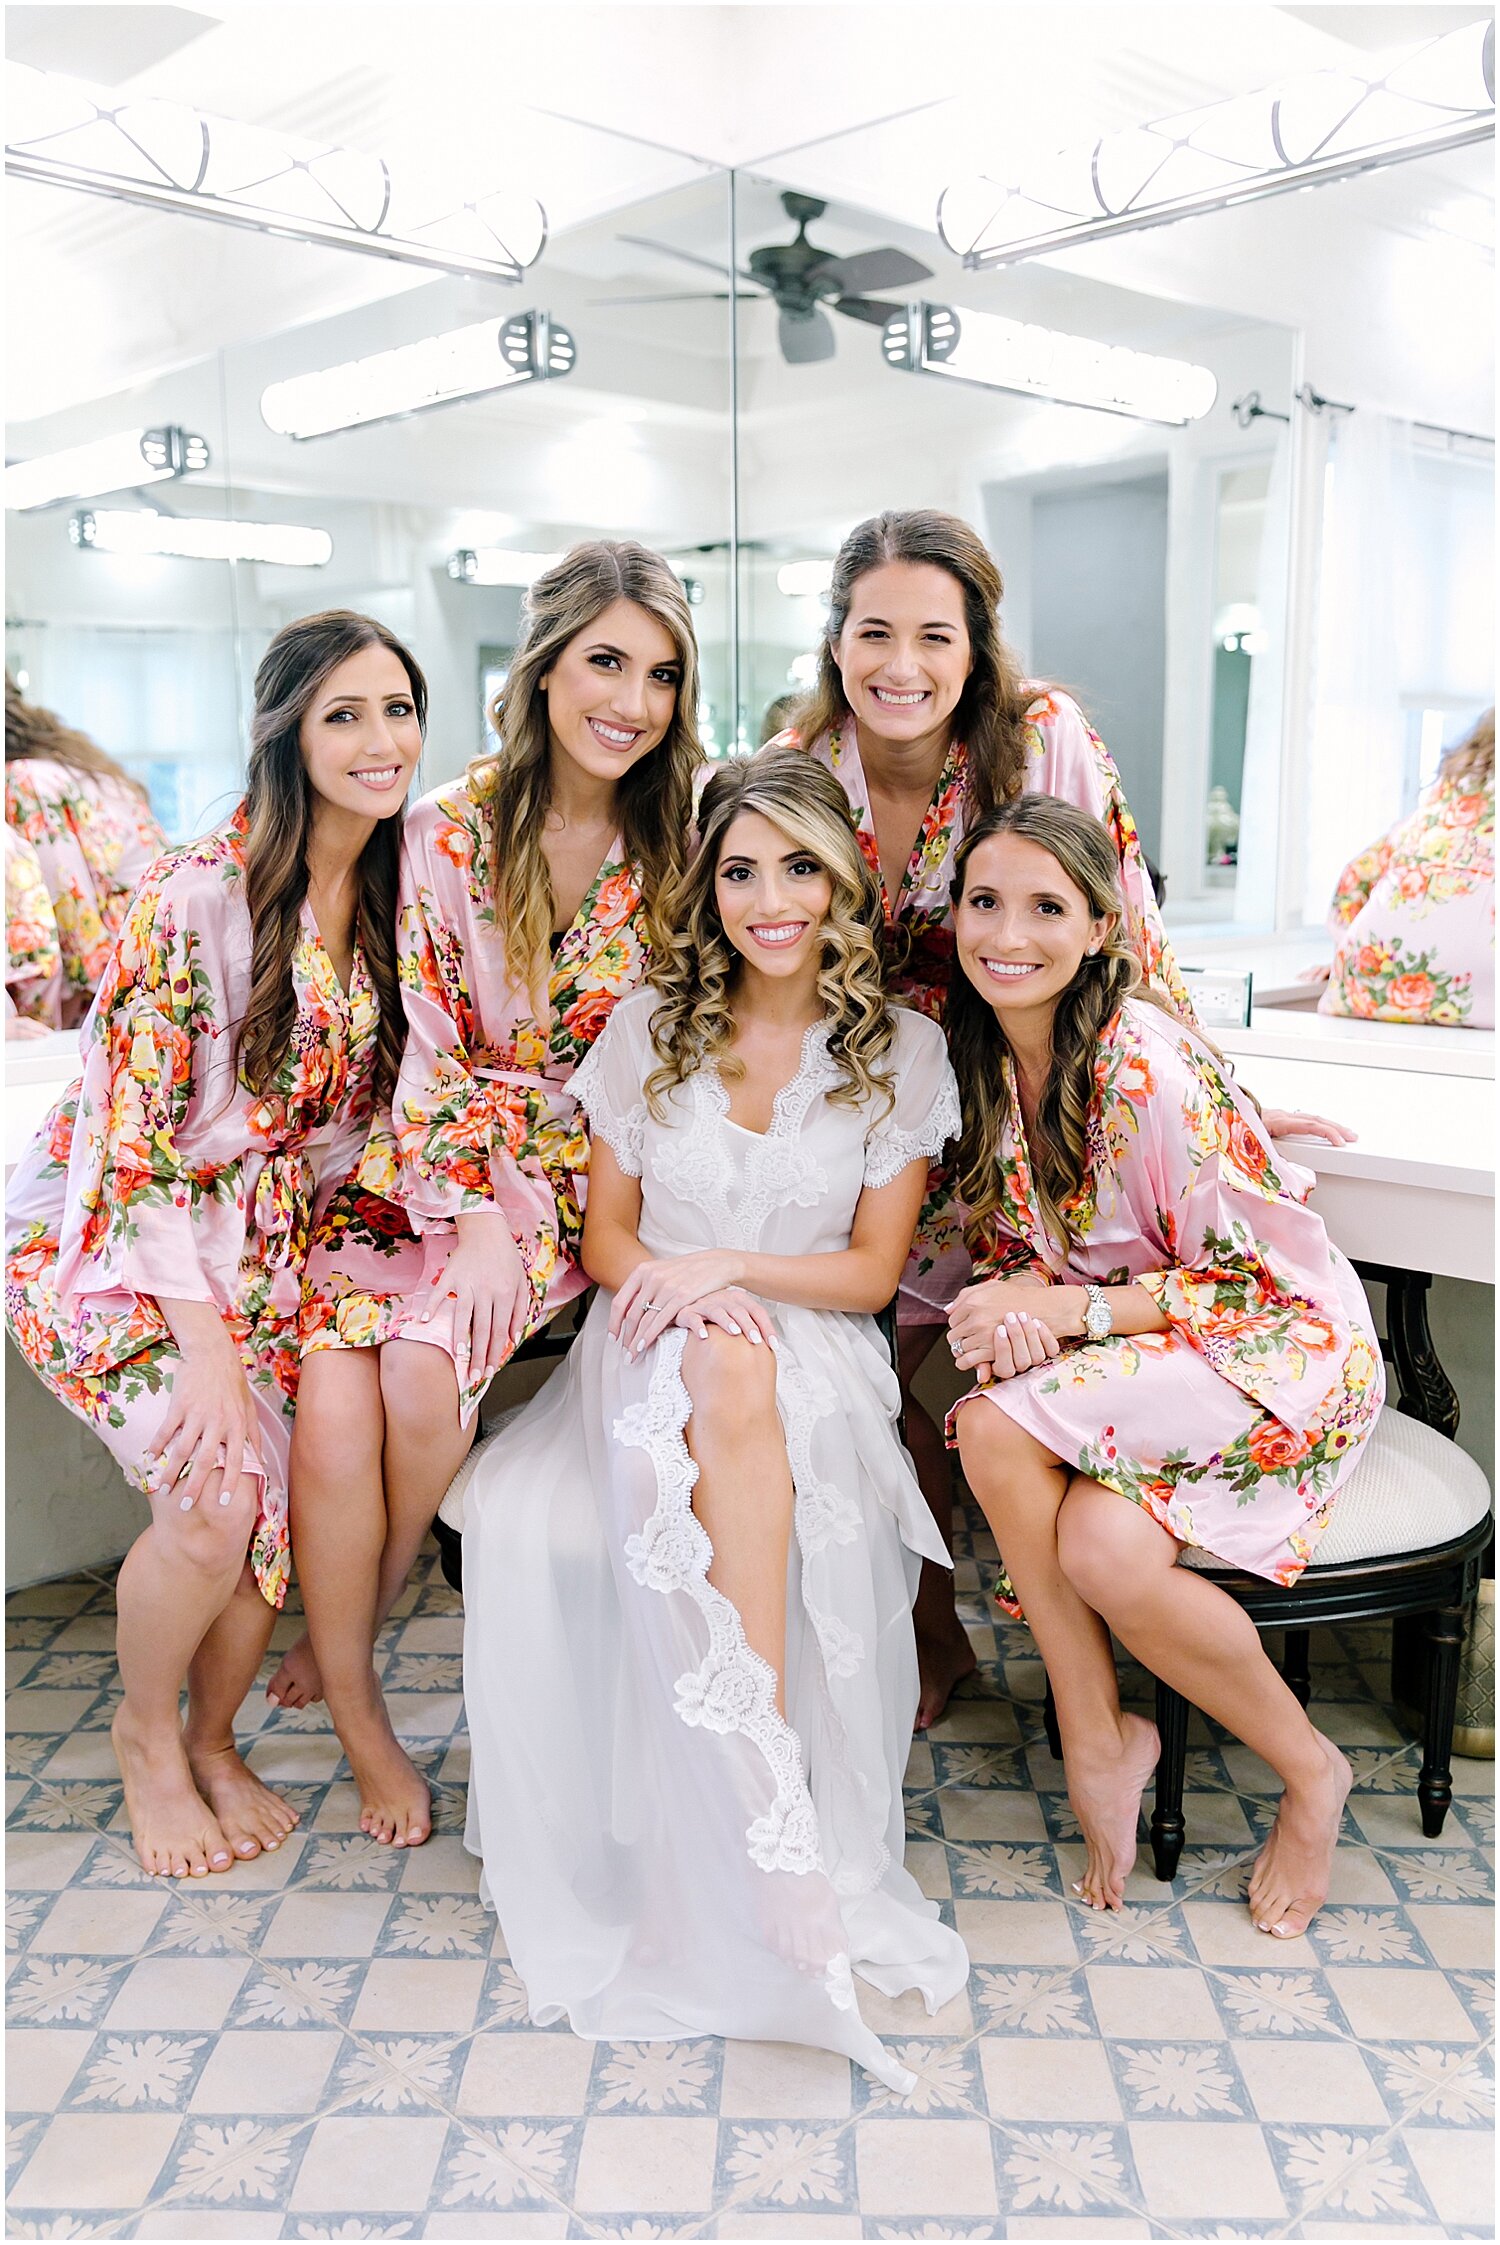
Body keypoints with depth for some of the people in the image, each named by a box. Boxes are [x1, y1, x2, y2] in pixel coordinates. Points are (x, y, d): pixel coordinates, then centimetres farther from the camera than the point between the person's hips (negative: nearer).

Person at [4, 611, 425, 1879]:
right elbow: (133, 1140, -20)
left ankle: (213, 1741, 17)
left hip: (263, 1238, 6)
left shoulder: (391, 892, 1)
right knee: (220, 1498, -22)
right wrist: (209, 1344, -24)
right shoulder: (197, 896, -21)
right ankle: (146, 1736, 10)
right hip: (112, 1238, -5)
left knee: (285, 1490, -12)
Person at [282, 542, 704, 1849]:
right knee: (332, 1403, -23)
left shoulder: (678, 846, 0)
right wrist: (470, 1212, -17)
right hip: (427, 1169, 1)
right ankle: (355, 1714, 1)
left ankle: (347, 1637, 4)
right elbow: (428, 1051, -4)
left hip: (574, 1183, 0)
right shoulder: (444, 834, -2)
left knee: (419, 1366, -26)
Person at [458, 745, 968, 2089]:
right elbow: (608, 1235, 10)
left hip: (817, 1359, -1)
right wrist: (677, 1289, -13)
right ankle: (782, 1838, -40)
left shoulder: (903, 1050, 5)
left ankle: (761, 1852, -38)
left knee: (738, 1385, -38)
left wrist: (732, 1267, -15)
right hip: (654, 1348, 1)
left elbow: (873, 1270, 3)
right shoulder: (650, 1030, 9)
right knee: (720, 1383, -37)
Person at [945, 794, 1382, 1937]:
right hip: (1119, 1367, 5)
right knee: (1107, 1553, -30)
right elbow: (1020, 1250, 4)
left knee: (998, 1426, -29)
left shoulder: (1151, 1068, -25)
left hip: (1279, 1351, -4)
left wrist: (1068, 1310, -25)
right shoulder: (984, 1055, -4)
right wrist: (1016, 1308, -19)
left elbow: (1260, 1283, -18)